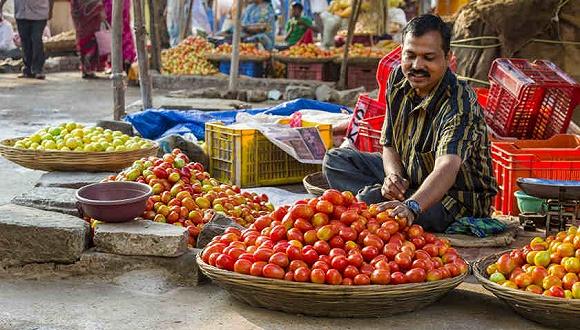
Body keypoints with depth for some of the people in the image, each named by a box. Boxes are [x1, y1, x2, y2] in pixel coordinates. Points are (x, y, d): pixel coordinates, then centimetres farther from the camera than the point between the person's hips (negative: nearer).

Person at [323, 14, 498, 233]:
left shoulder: (459, 104, -27)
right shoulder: (398, 80, -4)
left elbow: (447, 168, -43)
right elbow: (390, 145, 3)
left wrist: (412, 206, -61)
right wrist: (393, 176, -20)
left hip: (457, 198, -7)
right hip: (409, 178, 8)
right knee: (335, 159, 1)